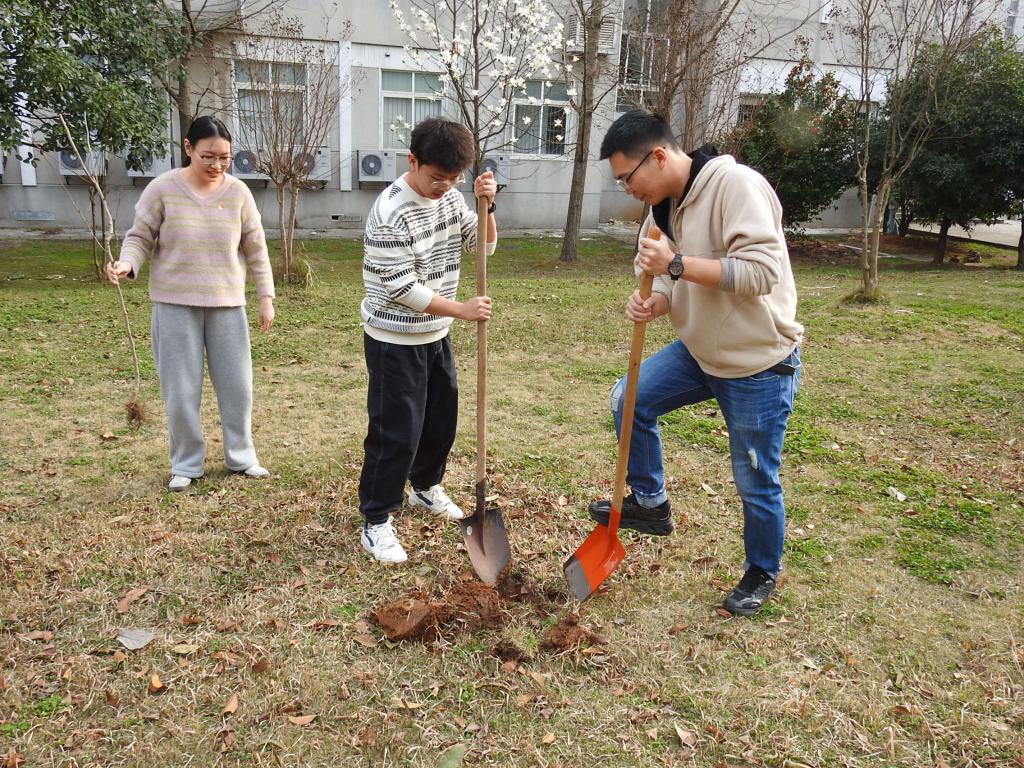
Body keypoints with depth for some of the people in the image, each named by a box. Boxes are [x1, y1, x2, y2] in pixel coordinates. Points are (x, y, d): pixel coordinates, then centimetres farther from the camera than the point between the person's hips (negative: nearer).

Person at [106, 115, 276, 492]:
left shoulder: (238, 192, -2)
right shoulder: (162, 188, -8)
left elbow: (256, 249, 4)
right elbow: (140, 237, -1)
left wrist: (266, 296, 3)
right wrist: (126, 263, -22)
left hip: (227, 304, 2)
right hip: (175, 304, -2)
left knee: (237, 385, 9)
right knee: (181, 390, 4)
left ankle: (241, 456, 27)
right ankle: (186, 464, 22)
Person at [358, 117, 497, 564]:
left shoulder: (449, 197, 1)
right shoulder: (391, 212, -23)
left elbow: (483, 245, 6)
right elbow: (401, 288, -25)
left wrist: (486, 206, -12)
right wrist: (462, 310, -22)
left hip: (435, 334, 8)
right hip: (394, 341, -8)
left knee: (441, 419, 19)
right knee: (396, 432, -5)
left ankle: (426, 487, 43)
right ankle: (375, 523, 10)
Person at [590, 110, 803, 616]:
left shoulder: (736, 184, -24)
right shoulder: (664, 208, 2)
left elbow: (762, 271, -31)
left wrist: (676, 263, -32)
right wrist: (653, 303, -14)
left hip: (759, 364, -8)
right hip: (700, 350, 8)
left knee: (755, 481, 5)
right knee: (628, 400, 5)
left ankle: (763, 574, 30)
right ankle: (650, 503, 23)